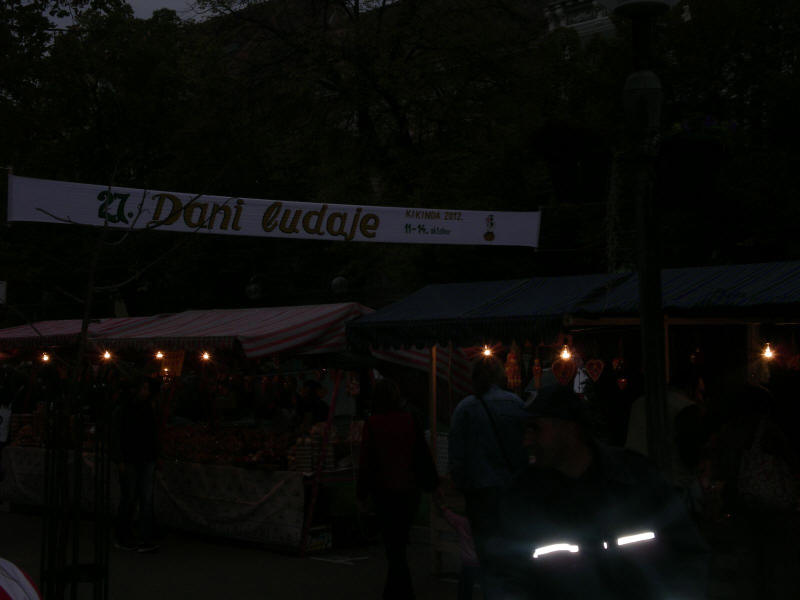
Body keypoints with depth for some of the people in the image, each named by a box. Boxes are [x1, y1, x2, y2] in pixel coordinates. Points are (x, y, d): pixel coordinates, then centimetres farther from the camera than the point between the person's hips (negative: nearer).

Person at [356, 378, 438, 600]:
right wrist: (431, 483, 14)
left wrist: (362, 495, -1)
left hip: (384, 491, -3)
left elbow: (366, 461, -8)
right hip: (409, 490, 3)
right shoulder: (410, 421, 0)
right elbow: (423, 454, 3)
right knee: (399, 543, 15)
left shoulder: (372, 424, -9)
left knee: (394, 547, 1)